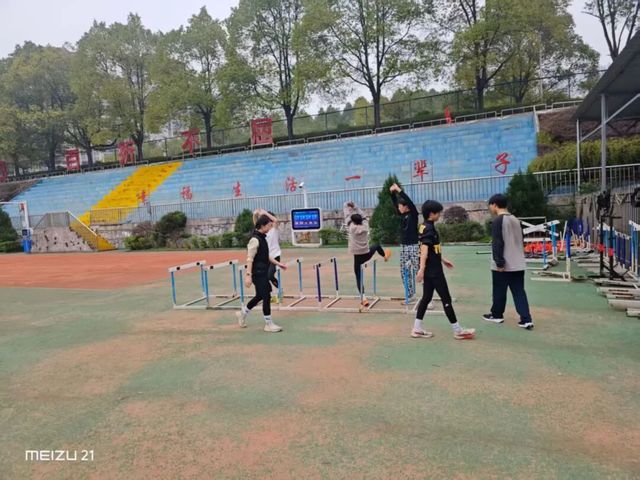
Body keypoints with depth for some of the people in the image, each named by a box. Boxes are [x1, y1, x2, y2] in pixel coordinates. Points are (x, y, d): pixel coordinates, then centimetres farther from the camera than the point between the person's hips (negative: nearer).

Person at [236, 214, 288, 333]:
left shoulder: (262, 238, 12)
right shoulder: (255, 239, -17)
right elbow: (250, 258, -21)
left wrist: (278, 264, 19)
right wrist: (248, 275, -25)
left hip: (263, 273, 10)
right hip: (258, 273, -10)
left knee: (260, 296, 20)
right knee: (266, 297, -4)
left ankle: (242, 314, 37)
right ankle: (269, 324, 7)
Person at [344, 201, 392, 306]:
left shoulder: (352, 228, -10)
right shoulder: (365, 226, -3)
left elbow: (347, 217, 2)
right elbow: (363, 216, 13)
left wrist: (347, 207, 16)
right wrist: (355, 207, 19)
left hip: (358, 257, -3)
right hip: (367, 255, 3)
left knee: (358, 277, 5)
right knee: (376, 245, 35)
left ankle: (364, 298, -7)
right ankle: (385, 255, 64)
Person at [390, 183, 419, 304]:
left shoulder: (413, 214, -8)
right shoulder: (403, 215, 10)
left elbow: (410, 202, -22)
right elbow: (395, 203, 11)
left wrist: (399, 190, -22)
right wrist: (392, 192, -3)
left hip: (413, 247, -8)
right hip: (403, 247, 8)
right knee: (405, 273, 10)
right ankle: (411, 296, 20)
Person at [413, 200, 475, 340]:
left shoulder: (425, 227, 12)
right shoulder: (429, 229, -18)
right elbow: (424, 249, -28)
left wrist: (442, 260, 30)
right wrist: (421, 269, -36)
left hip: (429, 269, 10)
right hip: (434, 270, -10)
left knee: (426, 297, 12)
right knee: (446, 299, -1)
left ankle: (417, 329, 14)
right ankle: (458, 331, 9)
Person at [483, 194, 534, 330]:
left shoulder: (497, 221, -12)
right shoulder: (516, 220, 12)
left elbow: (497, 244, -17)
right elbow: (520, 241, 19)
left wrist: (499, 262, -15)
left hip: (503, 264, -7)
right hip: (518, 263, 7)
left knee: (499, 291, 9)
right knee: (519, 292, 7)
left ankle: (497, 315, 24)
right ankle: (526, 319, 1)